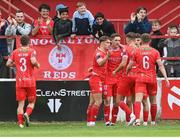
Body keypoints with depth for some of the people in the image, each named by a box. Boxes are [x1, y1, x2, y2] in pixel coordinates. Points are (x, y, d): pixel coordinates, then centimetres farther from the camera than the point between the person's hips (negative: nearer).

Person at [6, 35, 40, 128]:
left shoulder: (15, 52, 6)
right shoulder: (31, 51, -4)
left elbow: (8, 64, 3)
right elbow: (33, 61, -21)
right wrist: (37, 65, 0)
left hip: (19, 81, 2)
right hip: (30, 81, -2)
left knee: (21, 103, 3)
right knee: (31, 102, 11)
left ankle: (20, 122, -10)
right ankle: (27, 114, -18)